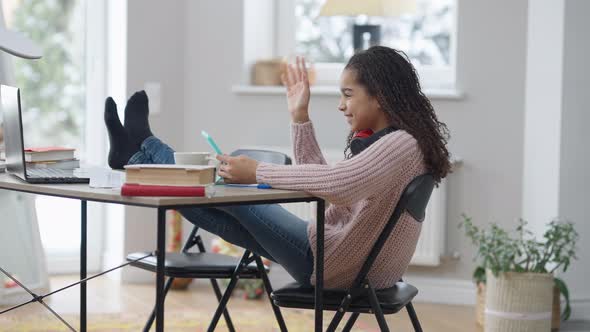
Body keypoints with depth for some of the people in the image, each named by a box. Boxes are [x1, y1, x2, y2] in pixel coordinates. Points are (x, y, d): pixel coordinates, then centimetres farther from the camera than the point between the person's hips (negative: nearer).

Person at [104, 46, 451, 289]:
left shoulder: (402, 145, -21)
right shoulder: (382, 142, 11)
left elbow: (336, 185, -36)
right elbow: (321, 184, 16)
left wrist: (257, 172, -28)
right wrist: (300, 117, 10)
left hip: (336, 265, -8)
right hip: (335, 252, 8)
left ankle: (146, 149, 22)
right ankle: (140, 158, 30)